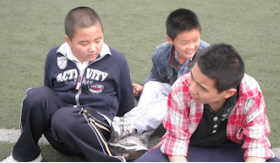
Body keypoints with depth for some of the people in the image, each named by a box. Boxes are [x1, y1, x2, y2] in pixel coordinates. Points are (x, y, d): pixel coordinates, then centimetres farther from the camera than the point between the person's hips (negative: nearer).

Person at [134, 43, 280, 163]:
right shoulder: (180, 90, -26)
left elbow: (257, 142, -16)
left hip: (230, 149, 1)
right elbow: (176, 140, -16)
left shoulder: (251, 93, -25)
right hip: (190, 148, 0)